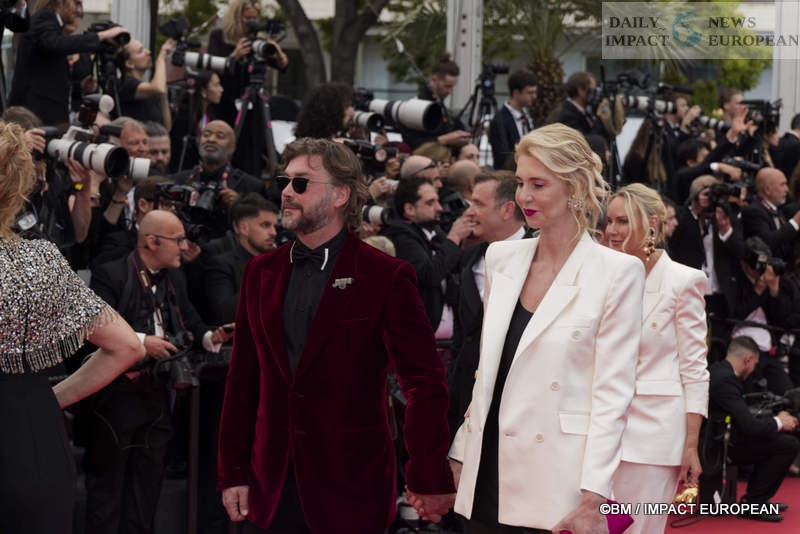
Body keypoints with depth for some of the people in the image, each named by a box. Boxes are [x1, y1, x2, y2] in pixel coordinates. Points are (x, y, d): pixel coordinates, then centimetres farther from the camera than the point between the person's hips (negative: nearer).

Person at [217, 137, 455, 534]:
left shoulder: (386, 277, -6)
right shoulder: (261, 273, 9)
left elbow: (425, 381, -7)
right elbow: (243, 381, 11)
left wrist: (429, 479, -10)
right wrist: (232, 474, 7)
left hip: (350, 496, -4)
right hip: (270, 491, 4)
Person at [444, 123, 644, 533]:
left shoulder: (616, 272, -7)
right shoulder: (501, 258, 9)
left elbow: (613, 392, -9)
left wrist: (593, 500, -13)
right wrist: (461, 455, 14)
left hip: (555, 481, -5)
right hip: (488, 476, 5)